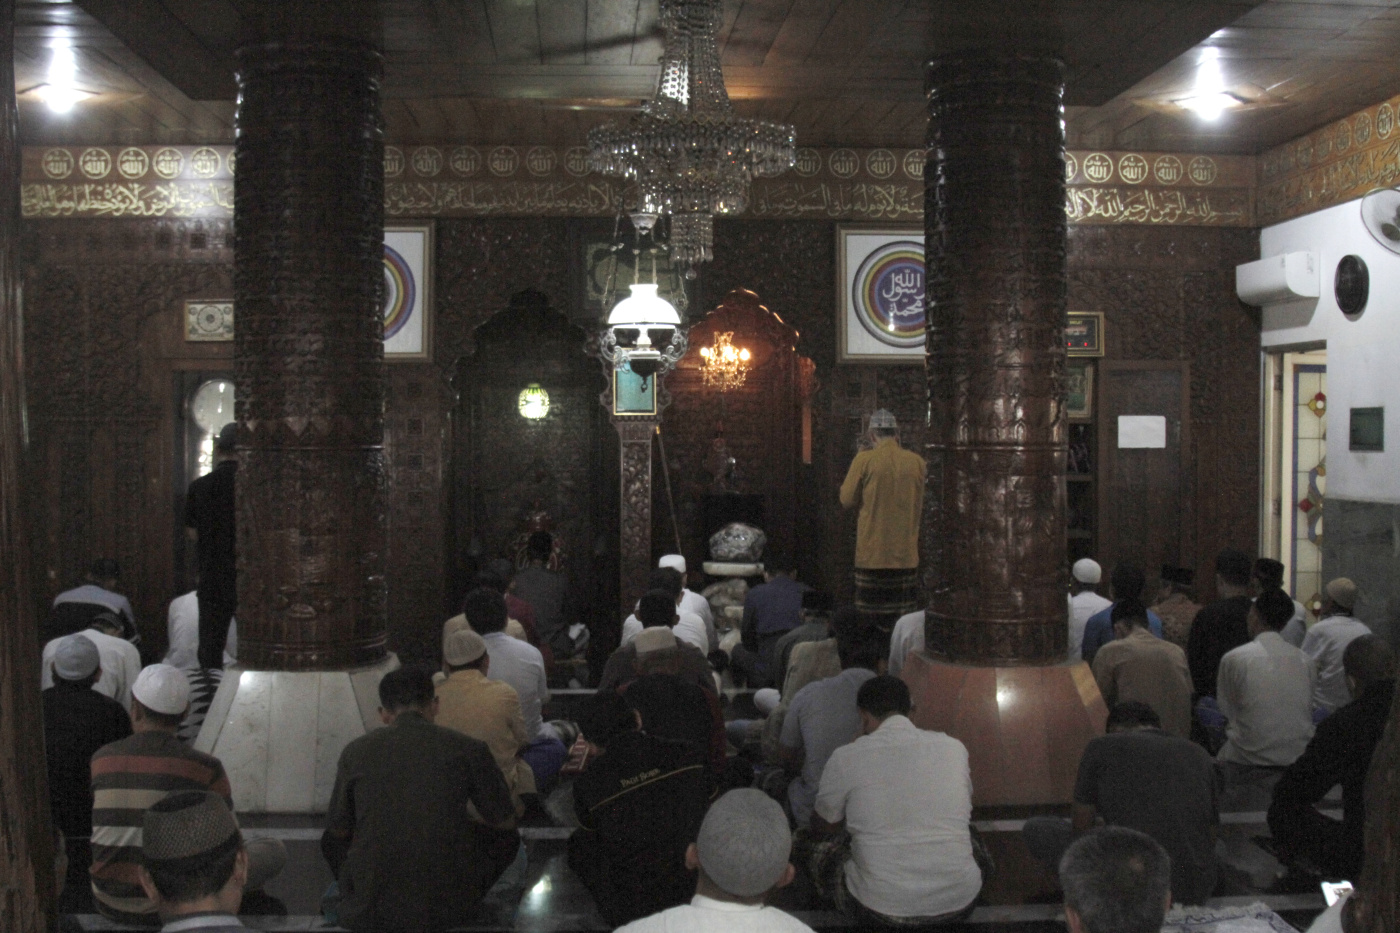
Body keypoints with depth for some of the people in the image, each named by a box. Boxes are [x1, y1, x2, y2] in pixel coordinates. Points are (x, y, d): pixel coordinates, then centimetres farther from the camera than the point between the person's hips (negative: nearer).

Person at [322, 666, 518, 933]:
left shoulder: (355, 752, 0)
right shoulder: (468, 749, -3)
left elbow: (338, 830, 15)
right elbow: (505, 821, 11)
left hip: (369, 910, 2)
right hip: (446, 907, -2)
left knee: (333, 839, 33)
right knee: (505, 838, 26)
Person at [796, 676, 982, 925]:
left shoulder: (846, 758, -8)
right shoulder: (954, 748, 0)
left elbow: (823, 828, 10)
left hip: (881, 909, -4)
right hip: (960, 904, 5)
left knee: (806, 841, 19)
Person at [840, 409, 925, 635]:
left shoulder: (864, 460, -8)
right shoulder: (916, 462, 0)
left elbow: (847, 500, -1)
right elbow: (924, 506, 10)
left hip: (872, 554, -2)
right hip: (907, 554, 3)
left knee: (871, 618, 4)